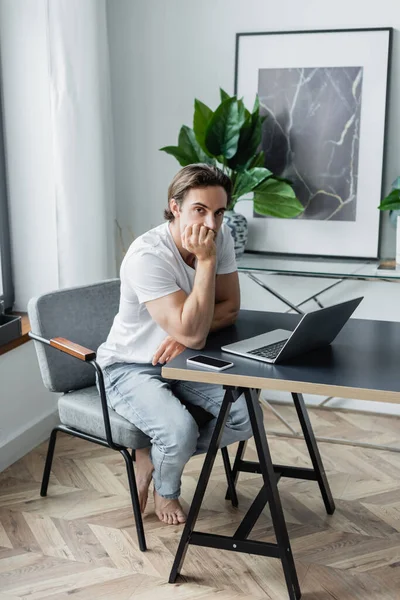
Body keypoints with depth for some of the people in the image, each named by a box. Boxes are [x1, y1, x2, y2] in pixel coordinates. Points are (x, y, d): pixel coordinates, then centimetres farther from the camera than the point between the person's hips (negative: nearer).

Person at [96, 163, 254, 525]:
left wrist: (188, 333, -24)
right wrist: (205, 260, -35)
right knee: (180, 430, -30)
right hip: (131, 368, -6)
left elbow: (230, 308, -5)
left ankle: (156, 455, 11)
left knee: (245, 416, -13)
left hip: (183, 361, 6)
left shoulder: (221, 237, -10)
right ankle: (166, 490, 9)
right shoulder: (147, 255, -30)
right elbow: (192, 333, -35)